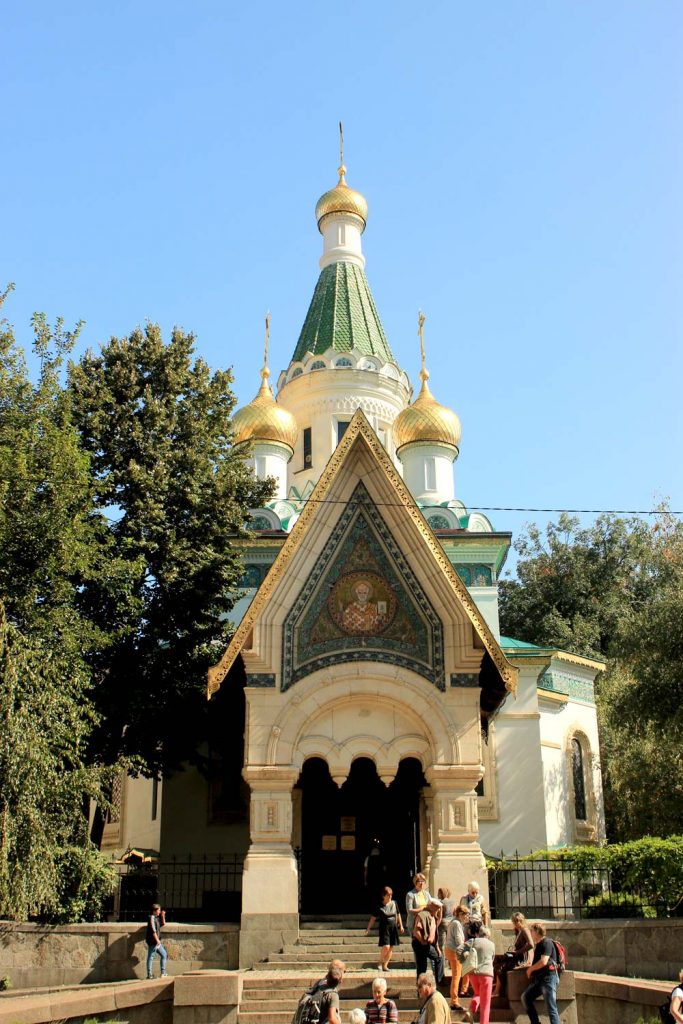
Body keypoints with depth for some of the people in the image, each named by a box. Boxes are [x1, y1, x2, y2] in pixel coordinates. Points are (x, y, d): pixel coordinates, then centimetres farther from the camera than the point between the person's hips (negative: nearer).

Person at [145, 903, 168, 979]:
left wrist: (163, 916, 14)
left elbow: (163, 924, 29)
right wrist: (157, 940, -22)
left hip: (157, 941, 10)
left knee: (164, 954, 13)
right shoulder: (151, 917, -12)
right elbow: (153, 930, -19)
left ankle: (163, 973, 16)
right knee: (151, 957, -7)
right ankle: (150, 975, -6)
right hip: (153, 941, -10)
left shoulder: (156, 918, 16)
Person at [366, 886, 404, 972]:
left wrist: (401, 925, 19)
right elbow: (373, 918, -3)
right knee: (386, 946, -15)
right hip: (384, 928, -4)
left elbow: (398, 915, 18)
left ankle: (385, 965, 15)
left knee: (391, 948, 4)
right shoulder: (380, 906, -7)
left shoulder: (394, 903, 5)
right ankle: (380, 962, 9)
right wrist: (368, 928, -8)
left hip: (393, 927, 4)